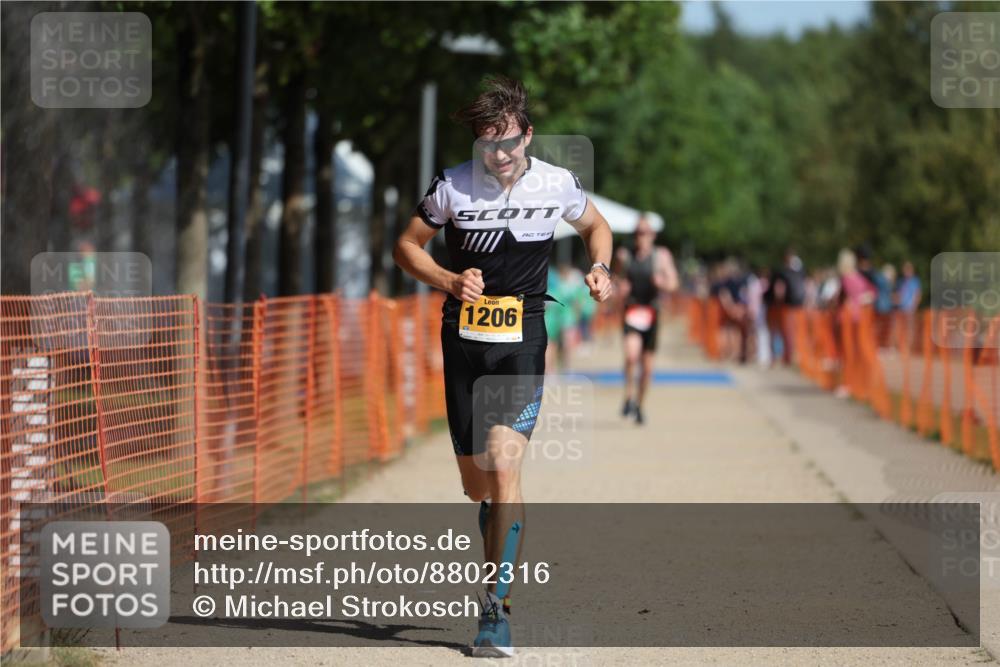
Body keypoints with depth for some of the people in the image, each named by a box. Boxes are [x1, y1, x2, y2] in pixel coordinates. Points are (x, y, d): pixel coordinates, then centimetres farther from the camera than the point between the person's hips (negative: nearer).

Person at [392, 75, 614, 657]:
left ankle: (495, 609, -18)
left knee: (503, 464, -19)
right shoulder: (452, 187, -4)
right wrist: (450, 281, -9)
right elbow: (407, 246, 8)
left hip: (523, 341, -2)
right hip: (463, 340, 2)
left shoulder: (558, 185, -2)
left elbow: (596, 225, 19)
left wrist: (601, 269, -1)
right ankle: (501, 575, 37)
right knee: (477, 484, 8)